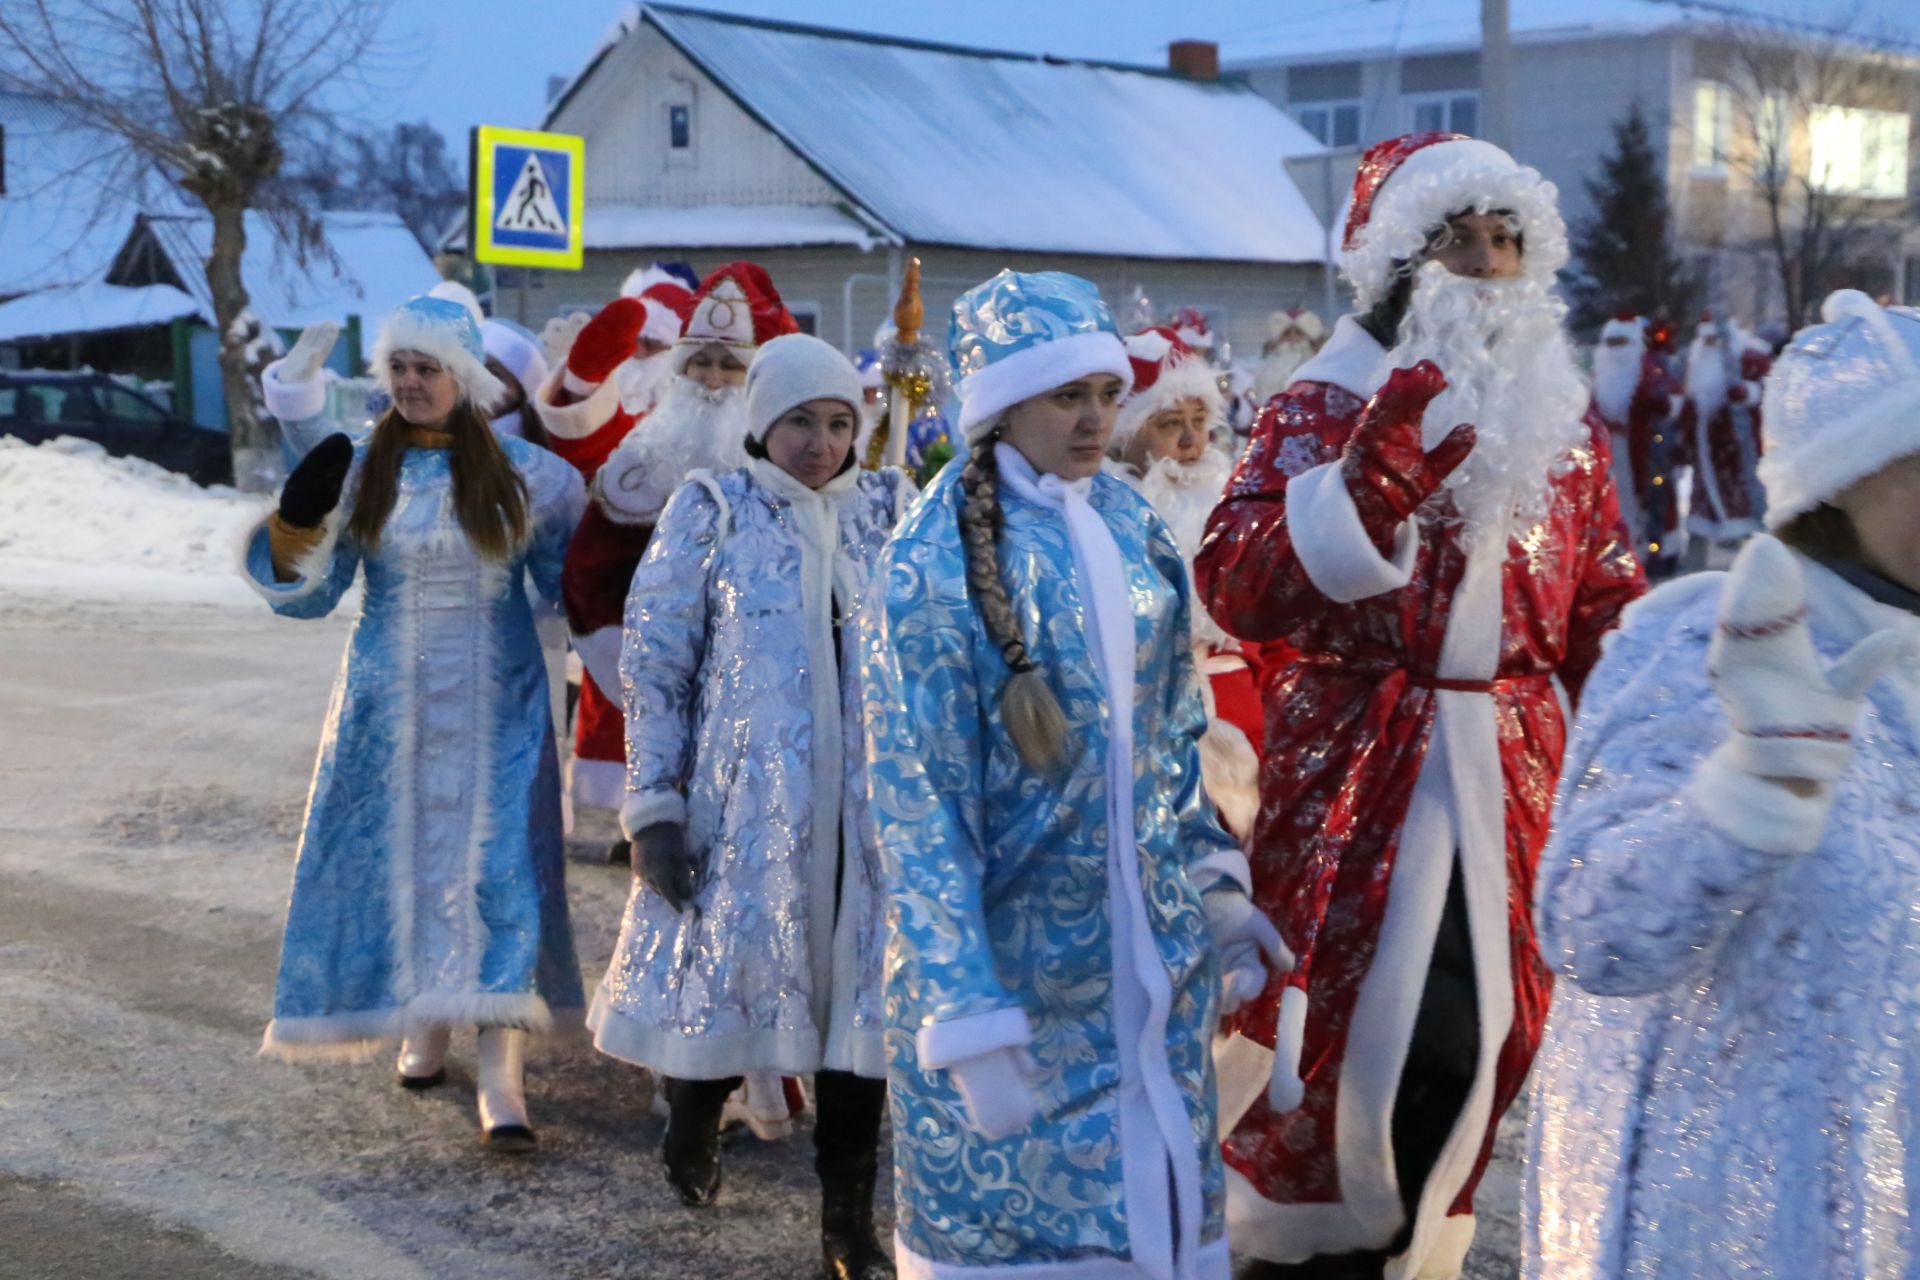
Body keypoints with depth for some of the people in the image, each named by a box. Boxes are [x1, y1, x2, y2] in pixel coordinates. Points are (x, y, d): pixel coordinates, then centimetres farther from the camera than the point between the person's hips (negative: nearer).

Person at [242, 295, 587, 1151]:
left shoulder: (523, 472, -1)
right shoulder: (360, 471, 3)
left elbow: (573, 583, 8)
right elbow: (306, 595, 3)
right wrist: (299, 522, -12)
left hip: (496, 703, -2)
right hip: (388, 702, 2)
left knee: (496, 865, -10)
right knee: (399, 855, 7)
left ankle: (501, 1076, -11)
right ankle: (424, 1023, 29)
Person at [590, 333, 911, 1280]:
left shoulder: (889, 507, 8)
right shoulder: (711, 511, -1)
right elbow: (654, 666, -2)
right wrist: (654, 808, -8)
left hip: (867, 808, 3)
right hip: (742, 806, -2)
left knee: (862, 993, 2)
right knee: (728, 977, 6)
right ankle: (692, 1122, 40)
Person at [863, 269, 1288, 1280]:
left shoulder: (1134, 532, 4)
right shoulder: (937, 561, -14)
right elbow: (916, 798, -16)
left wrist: (1214, 886, 11)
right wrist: (968, 1014, -19)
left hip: (1148, 954, 5)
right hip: (1007, 957, -5)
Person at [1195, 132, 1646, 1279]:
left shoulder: (1565, 421, 12)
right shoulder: (1323, 409, -2)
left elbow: (1608, 615, 14)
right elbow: (1232, 585, -14)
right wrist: (1368, 482, -23)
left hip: (1512, 773, 4)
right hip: (1351, 771, -4)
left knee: (1478, 1034, 6)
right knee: (1340, 1023, -2)